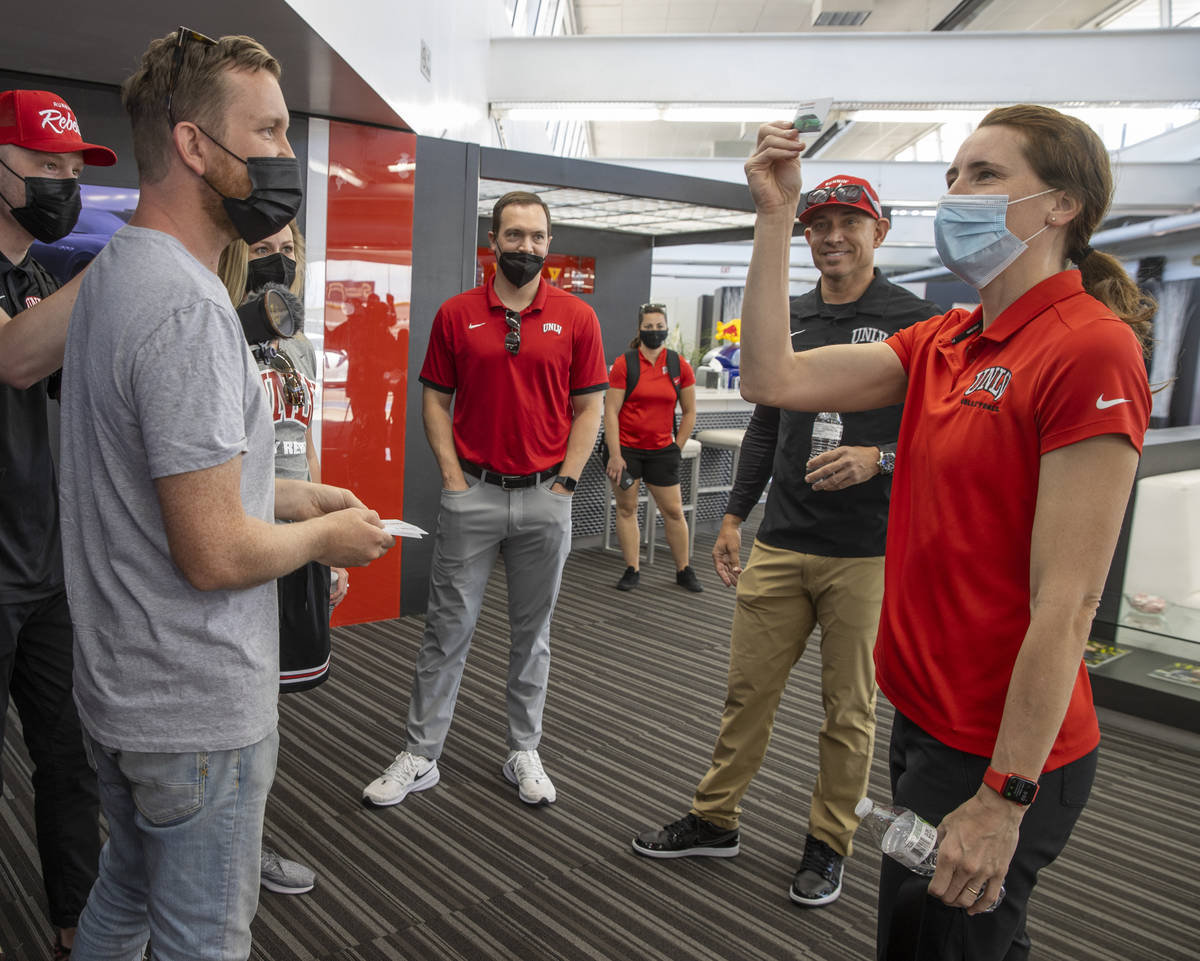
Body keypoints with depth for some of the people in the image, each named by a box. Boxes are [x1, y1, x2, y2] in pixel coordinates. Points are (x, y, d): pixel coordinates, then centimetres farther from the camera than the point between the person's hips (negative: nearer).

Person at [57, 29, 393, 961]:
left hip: (118, 690, 10)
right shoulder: (190, 308, -25)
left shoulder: (112, 273, 9)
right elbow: (214, 556, -28)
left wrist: (290, 493, 9)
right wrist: (325, 536, -10)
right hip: (199, 712, -10)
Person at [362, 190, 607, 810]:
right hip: (473, 494, 0)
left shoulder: (576, 318, 3)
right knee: (447, 628, 5)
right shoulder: (456, 315, 4)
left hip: (546, 498, 1)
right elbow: (435, 399, 6)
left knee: (532, 632, 12)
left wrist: (564, 482, -4)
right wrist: (452, 475, -4)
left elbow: (589, 408, 3)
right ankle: (420, 756, 17)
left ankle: (524, 753, 25)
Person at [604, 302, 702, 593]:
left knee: (673, 511, 5)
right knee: (626, 508, 4)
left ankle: (684, 570, 20)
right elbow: (611, 411, -7)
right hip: (626, 448, -2)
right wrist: (615, 456, -12)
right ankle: (631, 571, 15)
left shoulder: (679, 366, 2)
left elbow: (689, 412, 10)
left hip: (662, 449, 2)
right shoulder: (623, 364, -5)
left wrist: (676, 449, 5)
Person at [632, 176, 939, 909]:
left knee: (849, 709, 9)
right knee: (748, 688, 11)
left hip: (868, 553, -4)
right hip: (781, 545, 4)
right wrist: (735, 514, 13)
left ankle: (829, 843, 27)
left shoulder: (917, 322, -2)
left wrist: (879, 459, -22)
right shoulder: (788, 319, 13)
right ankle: (715, 821, 27)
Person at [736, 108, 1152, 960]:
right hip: (928, 720, 8)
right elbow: (774, 380, 0)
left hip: (994, 749, -8)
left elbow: (1067, 601, -21)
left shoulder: (1090, 351, -18)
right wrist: (775, 217, -1)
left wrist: (1005, 797, -20)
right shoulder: (943, 344, 7)